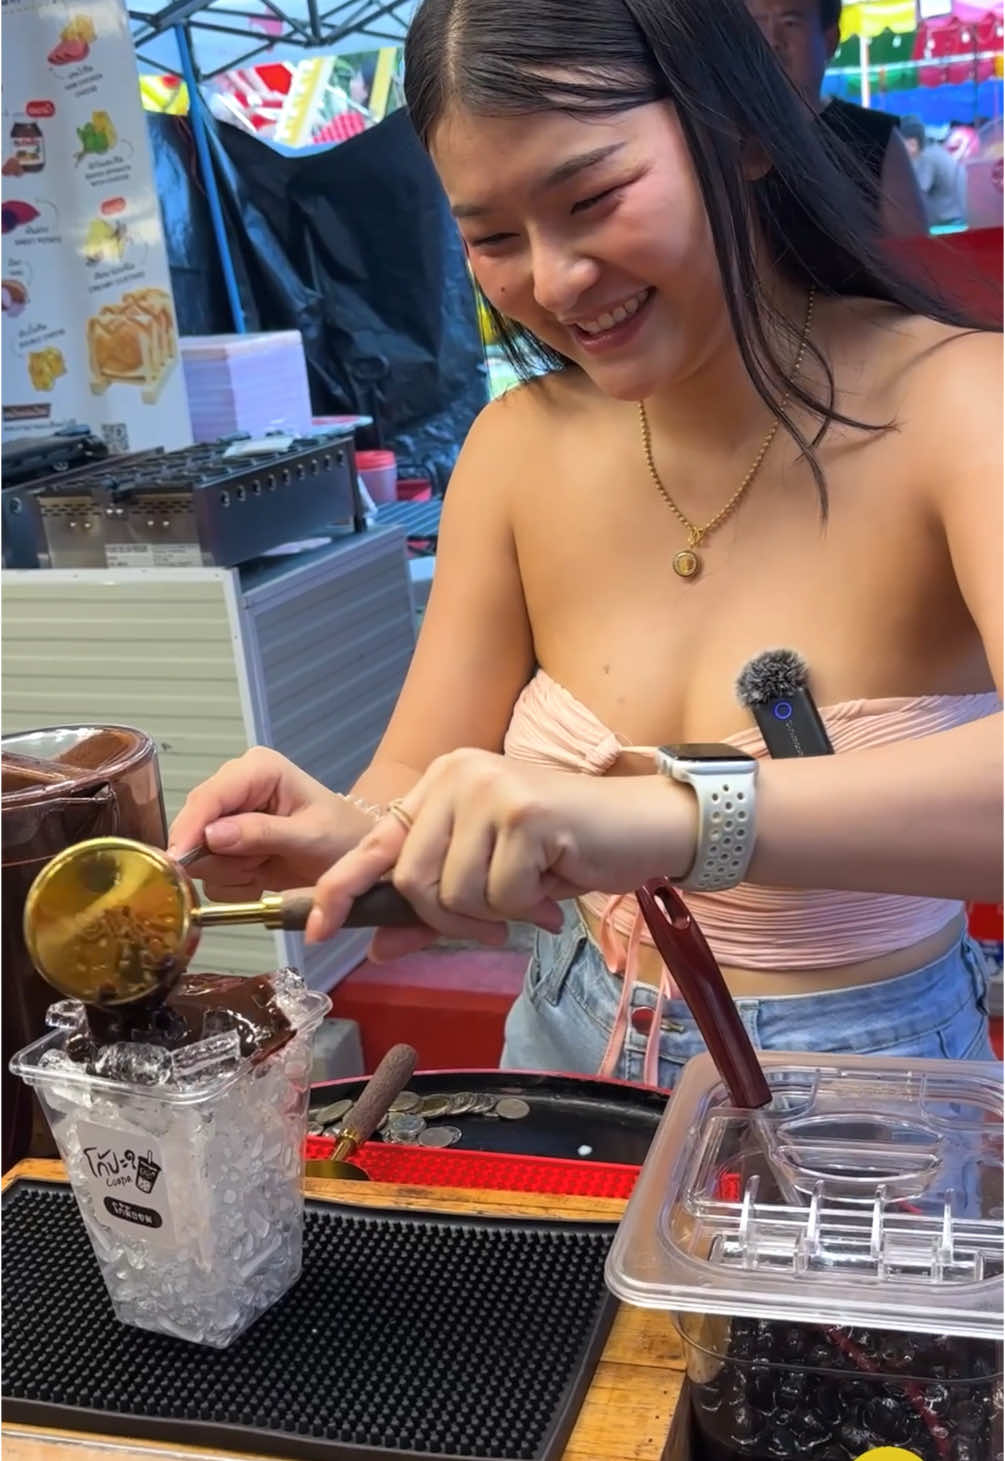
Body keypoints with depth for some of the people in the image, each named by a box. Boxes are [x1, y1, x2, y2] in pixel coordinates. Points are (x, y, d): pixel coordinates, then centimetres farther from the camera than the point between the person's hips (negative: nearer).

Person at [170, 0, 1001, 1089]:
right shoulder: (517, 449, -2)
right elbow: (423, 785, -2)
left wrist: (672, 814, -46)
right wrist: (348, 838, -23)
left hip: (862, 1105, -2)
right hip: (570, 1065, 3)